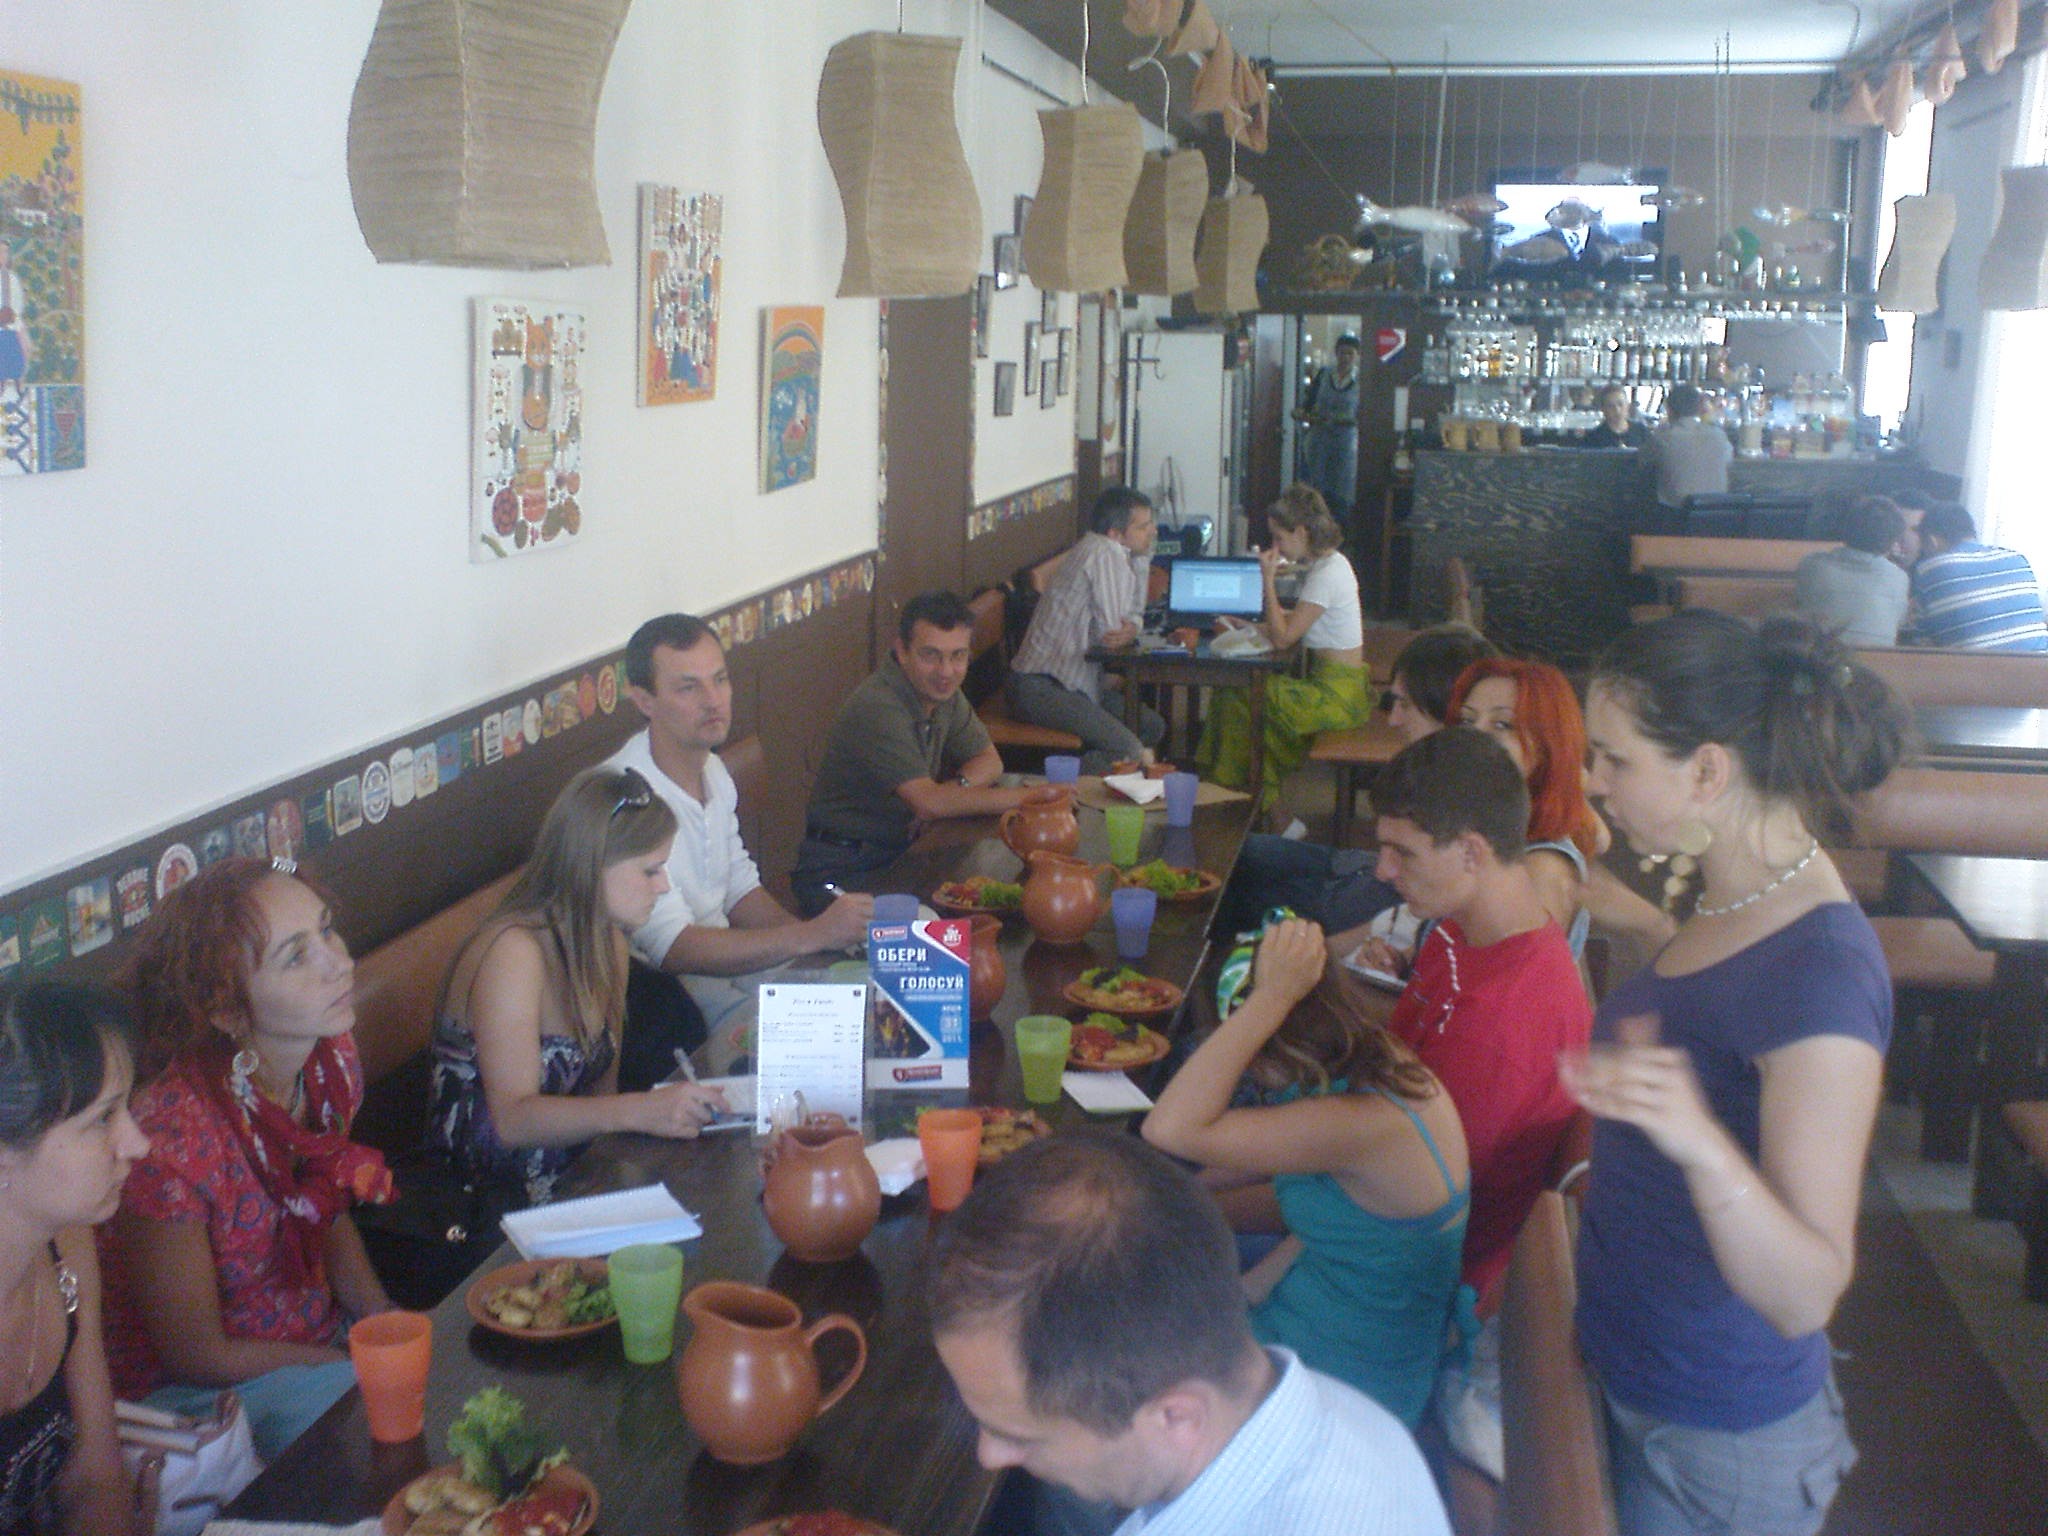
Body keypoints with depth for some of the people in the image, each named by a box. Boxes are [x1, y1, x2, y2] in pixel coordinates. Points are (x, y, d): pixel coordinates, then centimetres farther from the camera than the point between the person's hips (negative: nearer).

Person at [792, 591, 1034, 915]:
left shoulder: (943, 690, 5)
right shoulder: (877, 707, -24)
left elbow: (990, 763, 11)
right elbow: (929, 802, -28)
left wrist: (954, 787, -13)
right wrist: (1025, 797, -21)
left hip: (899, 850, 9)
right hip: (841, 873, -9)